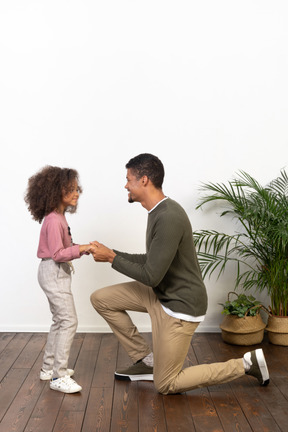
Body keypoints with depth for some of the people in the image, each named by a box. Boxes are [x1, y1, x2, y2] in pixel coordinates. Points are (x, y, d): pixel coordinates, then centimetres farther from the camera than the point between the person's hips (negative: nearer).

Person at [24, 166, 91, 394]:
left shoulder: (59, 217, 11)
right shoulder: (54, 220, -21)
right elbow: (58, 254, -25)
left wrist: (80, 247, 3)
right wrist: (80, 249, -28)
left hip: (57, 273, 11)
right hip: (54, 273, -11)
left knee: (60, 321, 18)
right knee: (69, 321, -10)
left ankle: (49, 367, 30)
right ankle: (59, 377, -5)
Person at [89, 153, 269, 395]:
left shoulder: (169, 218, -28)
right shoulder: (160, 212, 4)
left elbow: (151, 276, -26)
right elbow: (152, 261, 14)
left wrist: (111, 258, -15)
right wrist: (113, 253, 6)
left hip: (180, 306, -9)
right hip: (161, 294, 9)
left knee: (166, 385, 2)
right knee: (101, 299, 5)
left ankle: (246, 364, 9)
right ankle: (146, 361, 15)